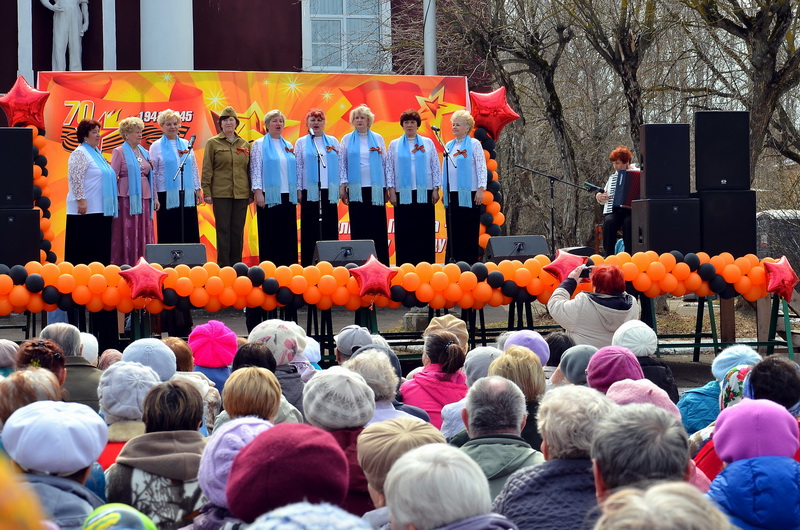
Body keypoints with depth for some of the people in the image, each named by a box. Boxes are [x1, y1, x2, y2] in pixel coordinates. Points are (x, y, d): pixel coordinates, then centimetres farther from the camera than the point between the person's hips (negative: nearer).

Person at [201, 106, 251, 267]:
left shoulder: (245, 144, 11)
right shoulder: (213, 143, 3)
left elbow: (250, 169, 14)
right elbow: (207, 169, 1)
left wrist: (251, 192, 10)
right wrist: (207, 192, -6)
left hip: (241, 193, 3)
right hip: (221, 193, -3)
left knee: (238, 230, 5)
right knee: (223, 229, -2)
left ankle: (236, 264, 11)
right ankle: (223, 265, 1)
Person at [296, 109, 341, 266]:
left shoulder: (333, 141, 13)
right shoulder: (301, 142, 8)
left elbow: (341, 164, 12)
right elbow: (298, 166, 5)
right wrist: (298, 189, -2)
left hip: (329, 190, 2)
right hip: (310, 191, -2)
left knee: (330, 228, 1)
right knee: (310, 229, -2)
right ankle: (308, 264, -2)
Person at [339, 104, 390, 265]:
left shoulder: (377, 139, 9)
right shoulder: (347, 139, 8)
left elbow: (385, 163, 10)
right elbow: (342, 163, 6)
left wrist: (390, 187, 7)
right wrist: (342, 185, -3)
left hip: (376, 188, 0)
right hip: (356, 188, 0)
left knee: (378, 226, -1)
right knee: (359, 227, -1)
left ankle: (381, 262, 0)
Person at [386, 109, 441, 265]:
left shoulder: (428, 143, 8)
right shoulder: (394, 145, 8)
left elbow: (435, 167, 8)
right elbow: (389, 168, 6)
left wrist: (435, 189, 1)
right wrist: (392, 191, -1)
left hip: (424, 192, 0)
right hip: (403, 193, 0)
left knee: (425, 231, -1)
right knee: (404, 231, -2)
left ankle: (426, 263, 3)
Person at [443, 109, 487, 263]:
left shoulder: (474, 144, -2)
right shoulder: (449, 145, 13)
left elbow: (481, 168, -6)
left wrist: (480, 190, -13)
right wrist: (444, 191, 13)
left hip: (469, 193, -5)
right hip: (452, 193, 5)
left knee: (470, 230, -2)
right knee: (453, 230, 4)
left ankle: (471, 261, 1)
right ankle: (455, 261, 7)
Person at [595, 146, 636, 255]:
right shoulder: (613, 177, 25)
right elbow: (603, 200, 31)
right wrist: (599, 196, 8)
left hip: (630, 210, -4)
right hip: (613, 211, 4)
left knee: (628, 222, -38)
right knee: (609, 221, -31)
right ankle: (609, 257, -30)